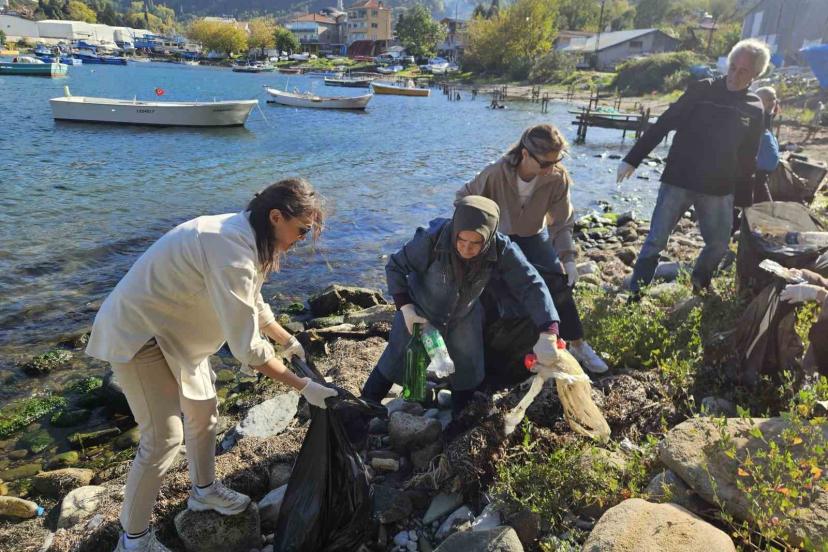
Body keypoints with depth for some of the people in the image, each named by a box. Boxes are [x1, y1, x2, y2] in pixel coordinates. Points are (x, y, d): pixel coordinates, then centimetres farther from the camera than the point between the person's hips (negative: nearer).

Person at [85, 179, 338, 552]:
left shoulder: (246, 237, -2)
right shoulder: (232, 252, -34)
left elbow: (253, 304, 15)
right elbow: (248, 347, -33)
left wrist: (287, 342, 18)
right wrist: (303, 387, -24)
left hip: (173, 329, 10)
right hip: (136, 334, -10)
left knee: (203, 409, 17)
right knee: (164, 437, -7)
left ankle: (204, 490, 39)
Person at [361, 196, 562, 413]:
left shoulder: (501, 249, -30)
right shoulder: (432, 238, -35)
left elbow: (531, 284, -28)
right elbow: (395, 266, -20)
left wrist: (546, 334, -38)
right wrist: (405, 308, -24)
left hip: (464, 318, 3)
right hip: (419, 313, -2)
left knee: (469, 371, 13)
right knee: (395, 363, 10)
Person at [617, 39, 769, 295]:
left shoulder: (754, 110, 5)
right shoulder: (702, 90, -3)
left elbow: (748, 159, 12)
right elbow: (662, 125, -5)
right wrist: (632, 160, -10)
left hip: (718, 190, 3)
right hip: (678, 181, -3)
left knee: (719, 245, 9)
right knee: (656, 241, -4)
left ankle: (699, 287, 35)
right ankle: (635, 294, 6)